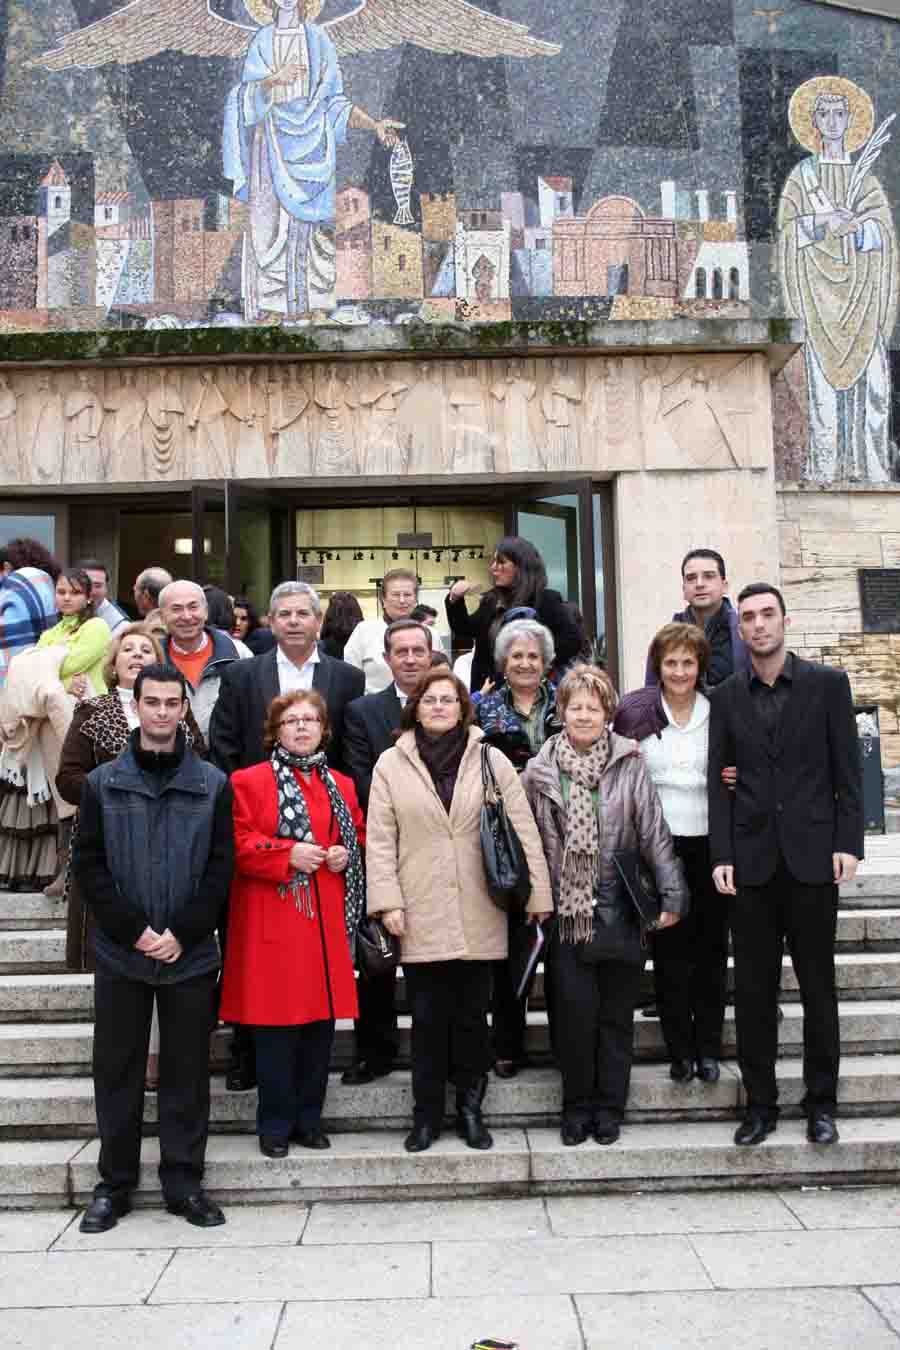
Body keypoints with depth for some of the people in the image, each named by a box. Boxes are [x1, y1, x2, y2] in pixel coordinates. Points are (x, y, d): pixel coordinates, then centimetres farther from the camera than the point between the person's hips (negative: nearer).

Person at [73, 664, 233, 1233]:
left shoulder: (213, 784, 2)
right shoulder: (102, 782, 3)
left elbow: (221, 867, 0)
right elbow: (89, 865, -1)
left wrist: (183, 934, -9)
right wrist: (134, 930, -10)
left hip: (191, 954, 0)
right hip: (120, 953, 1)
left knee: (187, 1071, 8)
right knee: (118, 1071, 10)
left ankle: (184, 1182, 21)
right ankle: (114, 1184, 24)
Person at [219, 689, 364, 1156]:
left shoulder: (341, 785, 14)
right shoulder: (248, 781, -1)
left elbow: (361, 836, 20)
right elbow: (236, 844, -8)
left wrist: (347, 856, -1)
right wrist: (288, 855, -17)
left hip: (327, 923, 5)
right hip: (273, 924, -4)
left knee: (321, 1025, 9)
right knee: (277, 1028, 0)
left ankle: (309, 1120, 23)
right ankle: (275, 1125, 15)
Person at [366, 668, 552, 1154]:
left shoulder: (492, 761, 3)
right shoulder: (391, 764, 3)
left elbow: (523, 832, 2)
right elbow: (380, 840, 1)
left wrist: (537, 894, -1)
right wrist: (388, 901, -6)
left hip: (478, 917, 1)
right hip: (421, 916, -1)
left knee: (472, 1016, 10)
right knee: (428, 1018, 6)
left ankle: (470, 1109, 25)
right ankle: (427, 1114, 21)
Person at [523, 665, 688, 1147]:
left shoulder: (630, 764, -1)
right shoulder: (540, 771, 2)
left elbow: (655, 834, -3)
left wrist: (672, 894, -7)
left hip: (618, 911, 0)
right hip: (565, 910, 0)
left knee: (616, 1012, 8)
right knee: (576, 1007, -4)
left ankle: (609, 1106, 23)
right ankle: (577, 1104, 16)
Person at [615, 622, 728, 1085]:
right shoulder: (634, 712, 1)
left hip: (709, 843, 1)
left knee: (711, 947, 7)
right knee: (669, 950, 4)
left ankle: (708, 1047, 20)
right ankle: (680, 1049, 17)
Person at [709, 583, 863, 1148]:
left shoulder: (828, 683, 2)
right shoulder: (726, 697, 7)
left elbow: (848, 769, 1)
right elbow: (720, 780, 5)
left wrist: (848, 843, -7)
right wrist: (722, 856, -2)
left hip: (811, 857, -1)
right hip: (752, 862, 2)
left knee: (818, 985, 8)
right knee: (753, 990, 7)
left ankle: (821, 1103, 21)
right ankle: (761, 1102, 19)